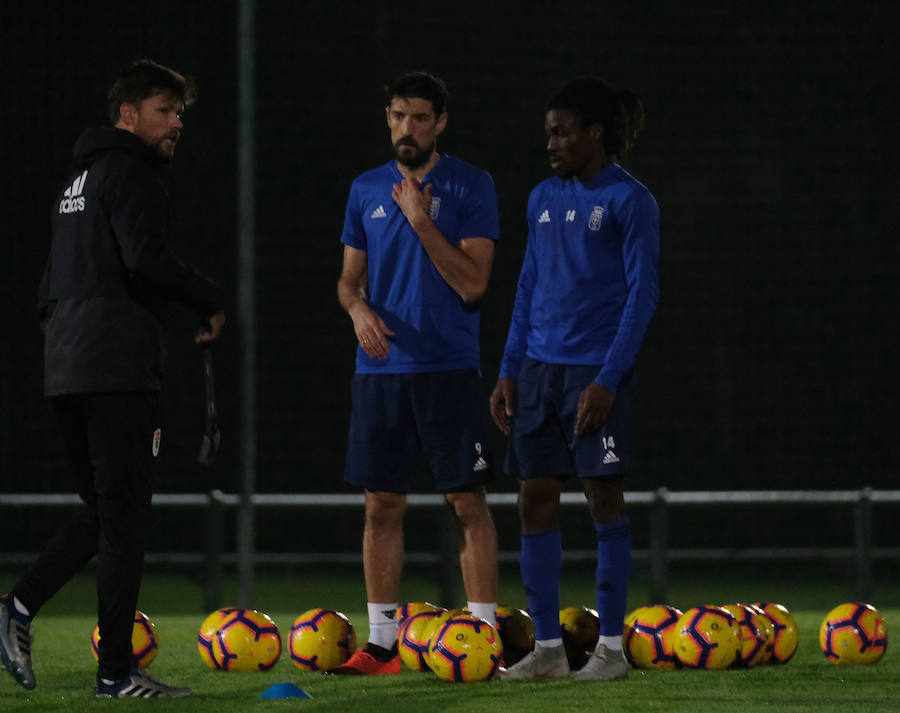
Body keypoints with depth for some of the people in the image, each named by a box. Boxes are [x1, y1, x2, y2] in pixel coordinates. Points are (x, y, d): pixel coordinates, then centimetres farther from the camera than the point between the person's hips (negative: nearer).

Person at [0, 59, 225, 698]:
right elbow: (147, 258, -20)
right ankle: (117, 672, -5)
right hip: (119, 367, -9)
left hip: (67, 369, 9)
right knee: (125, 514, -5)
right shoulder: (129, 173, -7)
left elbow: (54, 282, 25)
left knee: (104, 508, 16)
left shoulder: (82, 178, 23)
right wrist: (211, 300, -8)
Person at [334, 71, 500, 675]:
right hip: (380, 370, 4)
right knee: (382, 506, 4)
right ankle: (382, 643, 9)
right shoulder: (367, 190, 11)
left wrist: (421, 221, -17)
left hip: (449, 369, -4)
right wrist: (358, 307, -6)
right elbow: (349, 277, 16)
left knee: (469, 504, -4)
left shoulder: (471, 187, -2)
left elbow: (473, 283, -10)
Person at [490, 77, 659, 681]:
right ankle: (548, 647, 9)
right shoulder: (544, 199, 13)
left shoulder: (628, 201, -6)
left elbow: (643, 293, -9)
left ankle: (612, 647, 4)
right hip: (540, 369, 6)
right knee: (535, 497, 3)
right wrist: (510, 371, 11)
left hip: (597, 369, -6)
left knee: (603, 494, -3)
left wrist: (608, 378, -16)